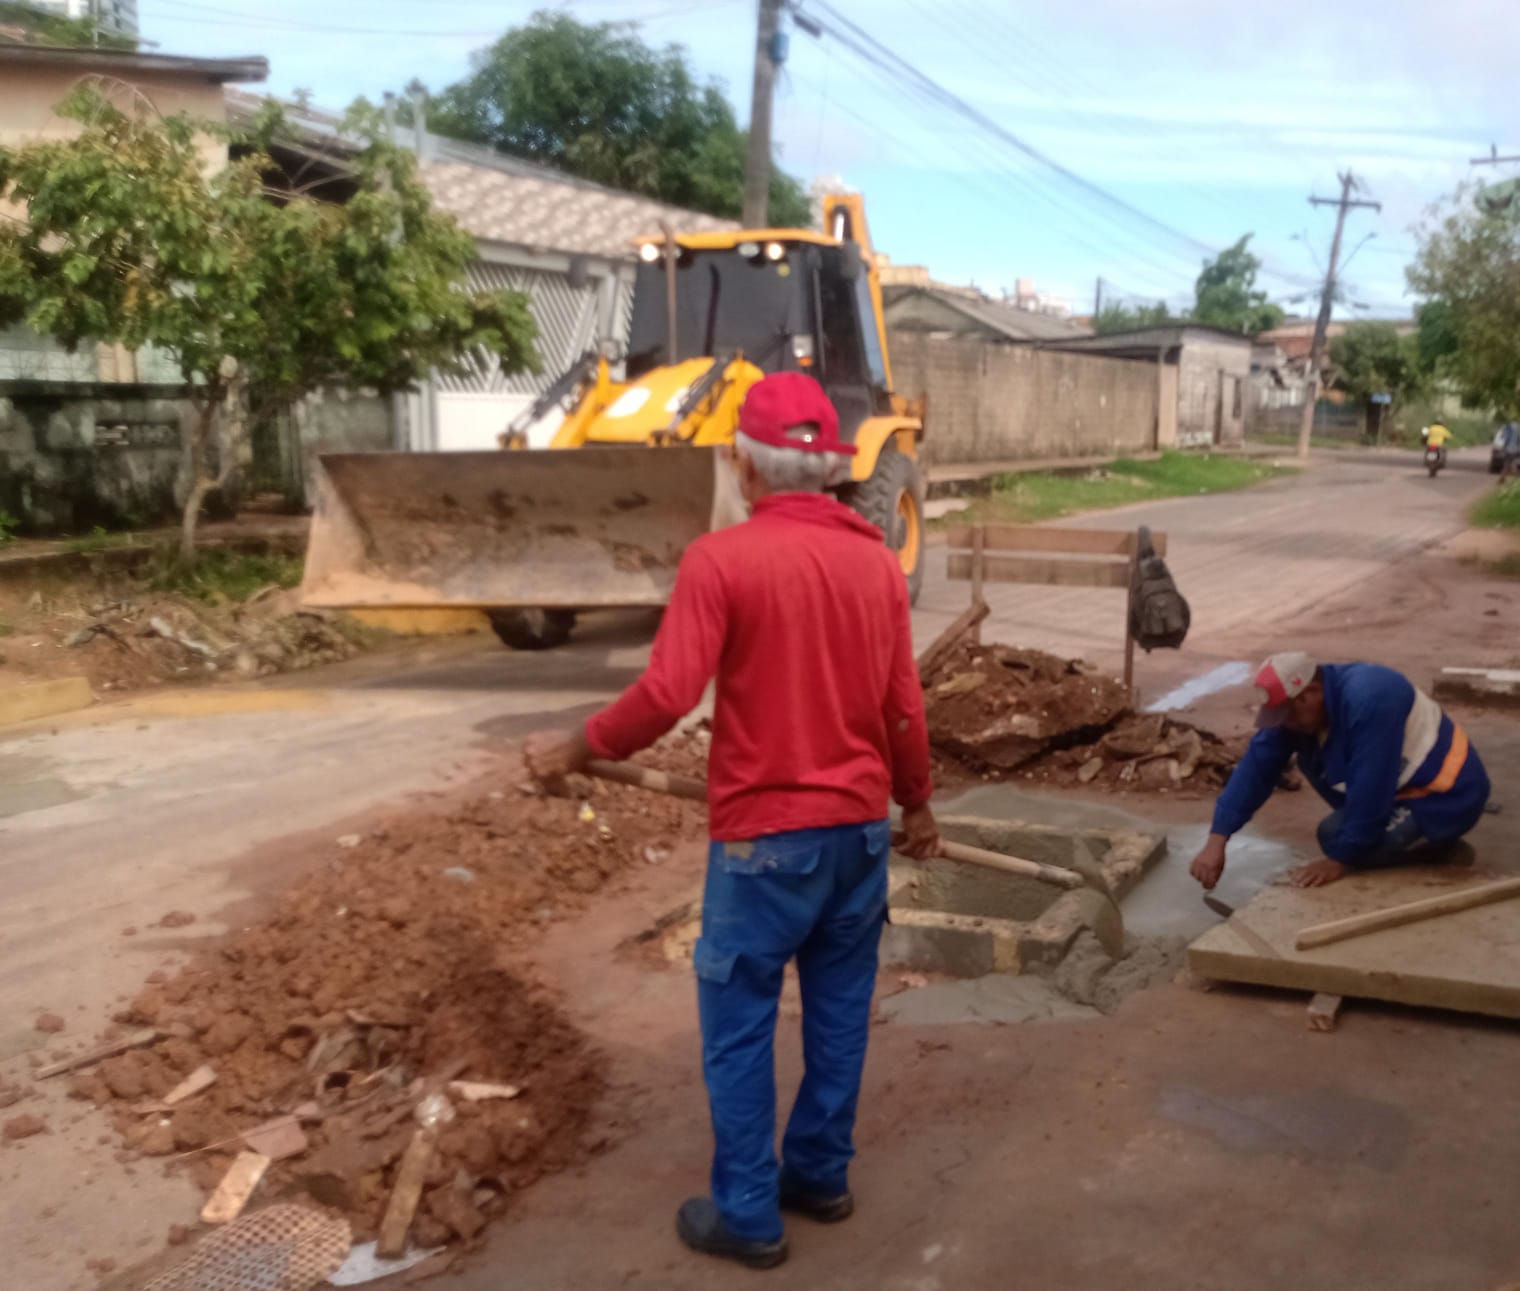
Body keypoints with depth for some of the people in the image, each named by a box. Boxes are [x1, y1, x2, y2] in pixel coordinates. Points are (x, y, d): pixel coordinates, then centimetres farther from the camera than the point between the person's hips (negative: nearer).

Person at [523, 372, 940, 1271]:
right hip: (860, 827, 6)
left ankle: (748, 1215, 20)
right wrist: (919, 803, 18)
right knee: (839, 1011, 18)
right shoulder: (877, 560, 2)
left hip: (765, 835, -5)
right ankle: (821, 1174, 33)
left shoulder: (721, 559, -15)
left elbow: (666, 695, -20)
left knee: (739, 1027, 9)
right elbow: (903, 706, 4)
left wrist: (577, 750, -5)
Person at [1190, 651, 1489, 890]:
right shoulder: (1299, 704, -8)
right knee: (1310, 755, 1)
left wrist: (1340, 860, -20)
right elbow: (1257, 766, -13)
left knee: (1335, 835, -19)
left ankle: (1438, 850, 0)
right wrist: (1217, 839, -20)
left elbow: (1369, 790, -29)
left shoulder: (1368, 700, -32)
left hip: (1447, 798, -9)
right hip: (1401, 784, 9)